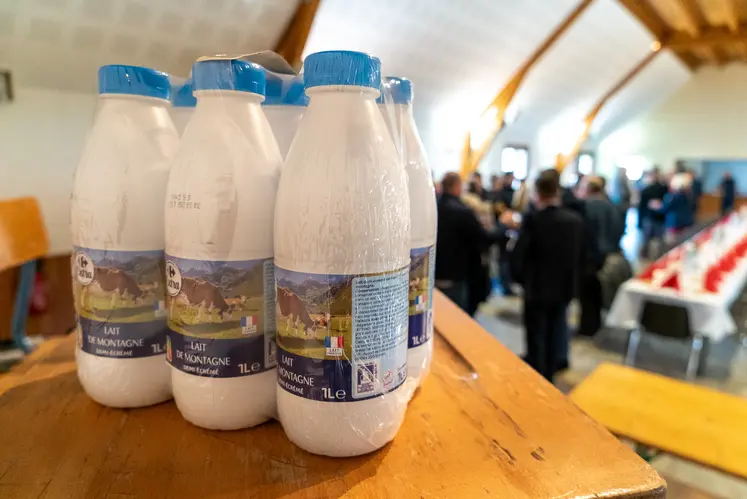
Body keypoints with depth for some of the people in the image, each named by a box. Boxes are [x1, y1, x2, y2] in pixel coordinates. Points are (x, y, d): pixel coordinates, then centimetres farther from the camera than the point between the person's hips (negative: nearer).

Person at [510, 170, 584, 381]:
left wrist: (523, 279, -1)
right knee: (554, 341, 18)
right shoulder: (575, 220, -4)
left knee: (536, 343, 8)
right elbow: (580, 256, 3)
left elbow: (517, 257, -19)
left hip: (537, 289, -5)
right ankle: (548, 382, 32)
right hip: (564, 288, 5)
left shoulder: (532, 219, -18)